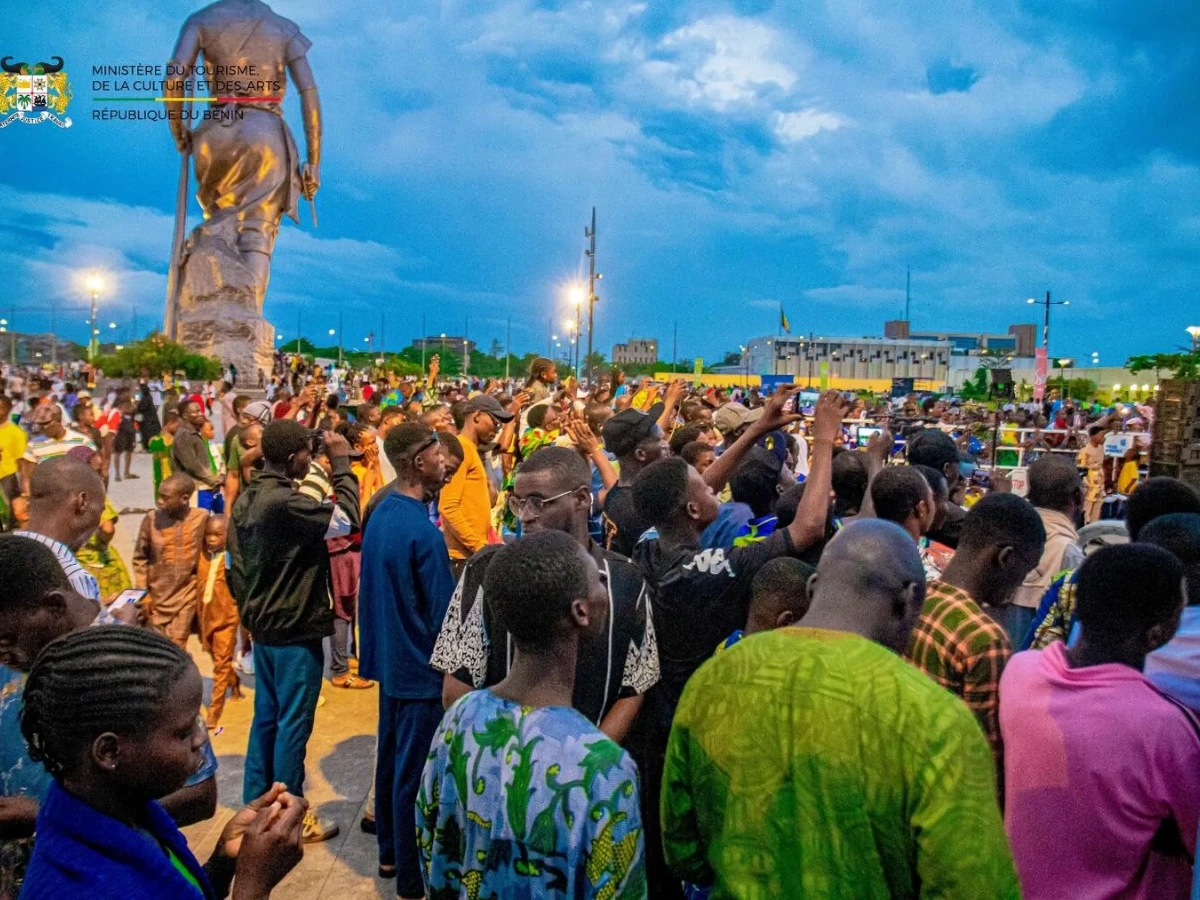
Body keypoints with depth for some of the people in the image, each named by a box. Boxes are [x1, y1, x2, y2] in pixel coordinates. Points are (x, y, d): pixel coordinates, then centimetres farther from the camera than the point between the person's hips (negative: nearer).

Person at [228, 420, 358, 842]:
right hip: (295, 630, -9)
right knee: (294, 723, 2)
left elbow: (235, 562, 11)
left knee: (266, 717, 18)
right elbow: (346, 521, -23)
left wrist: (249, 612, 18)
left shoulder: (246, 499, 5)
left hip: (265, 626, 9)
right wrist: (342, 465, -15)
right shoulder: (285, 502, -25)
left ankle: (256, 805, 29)